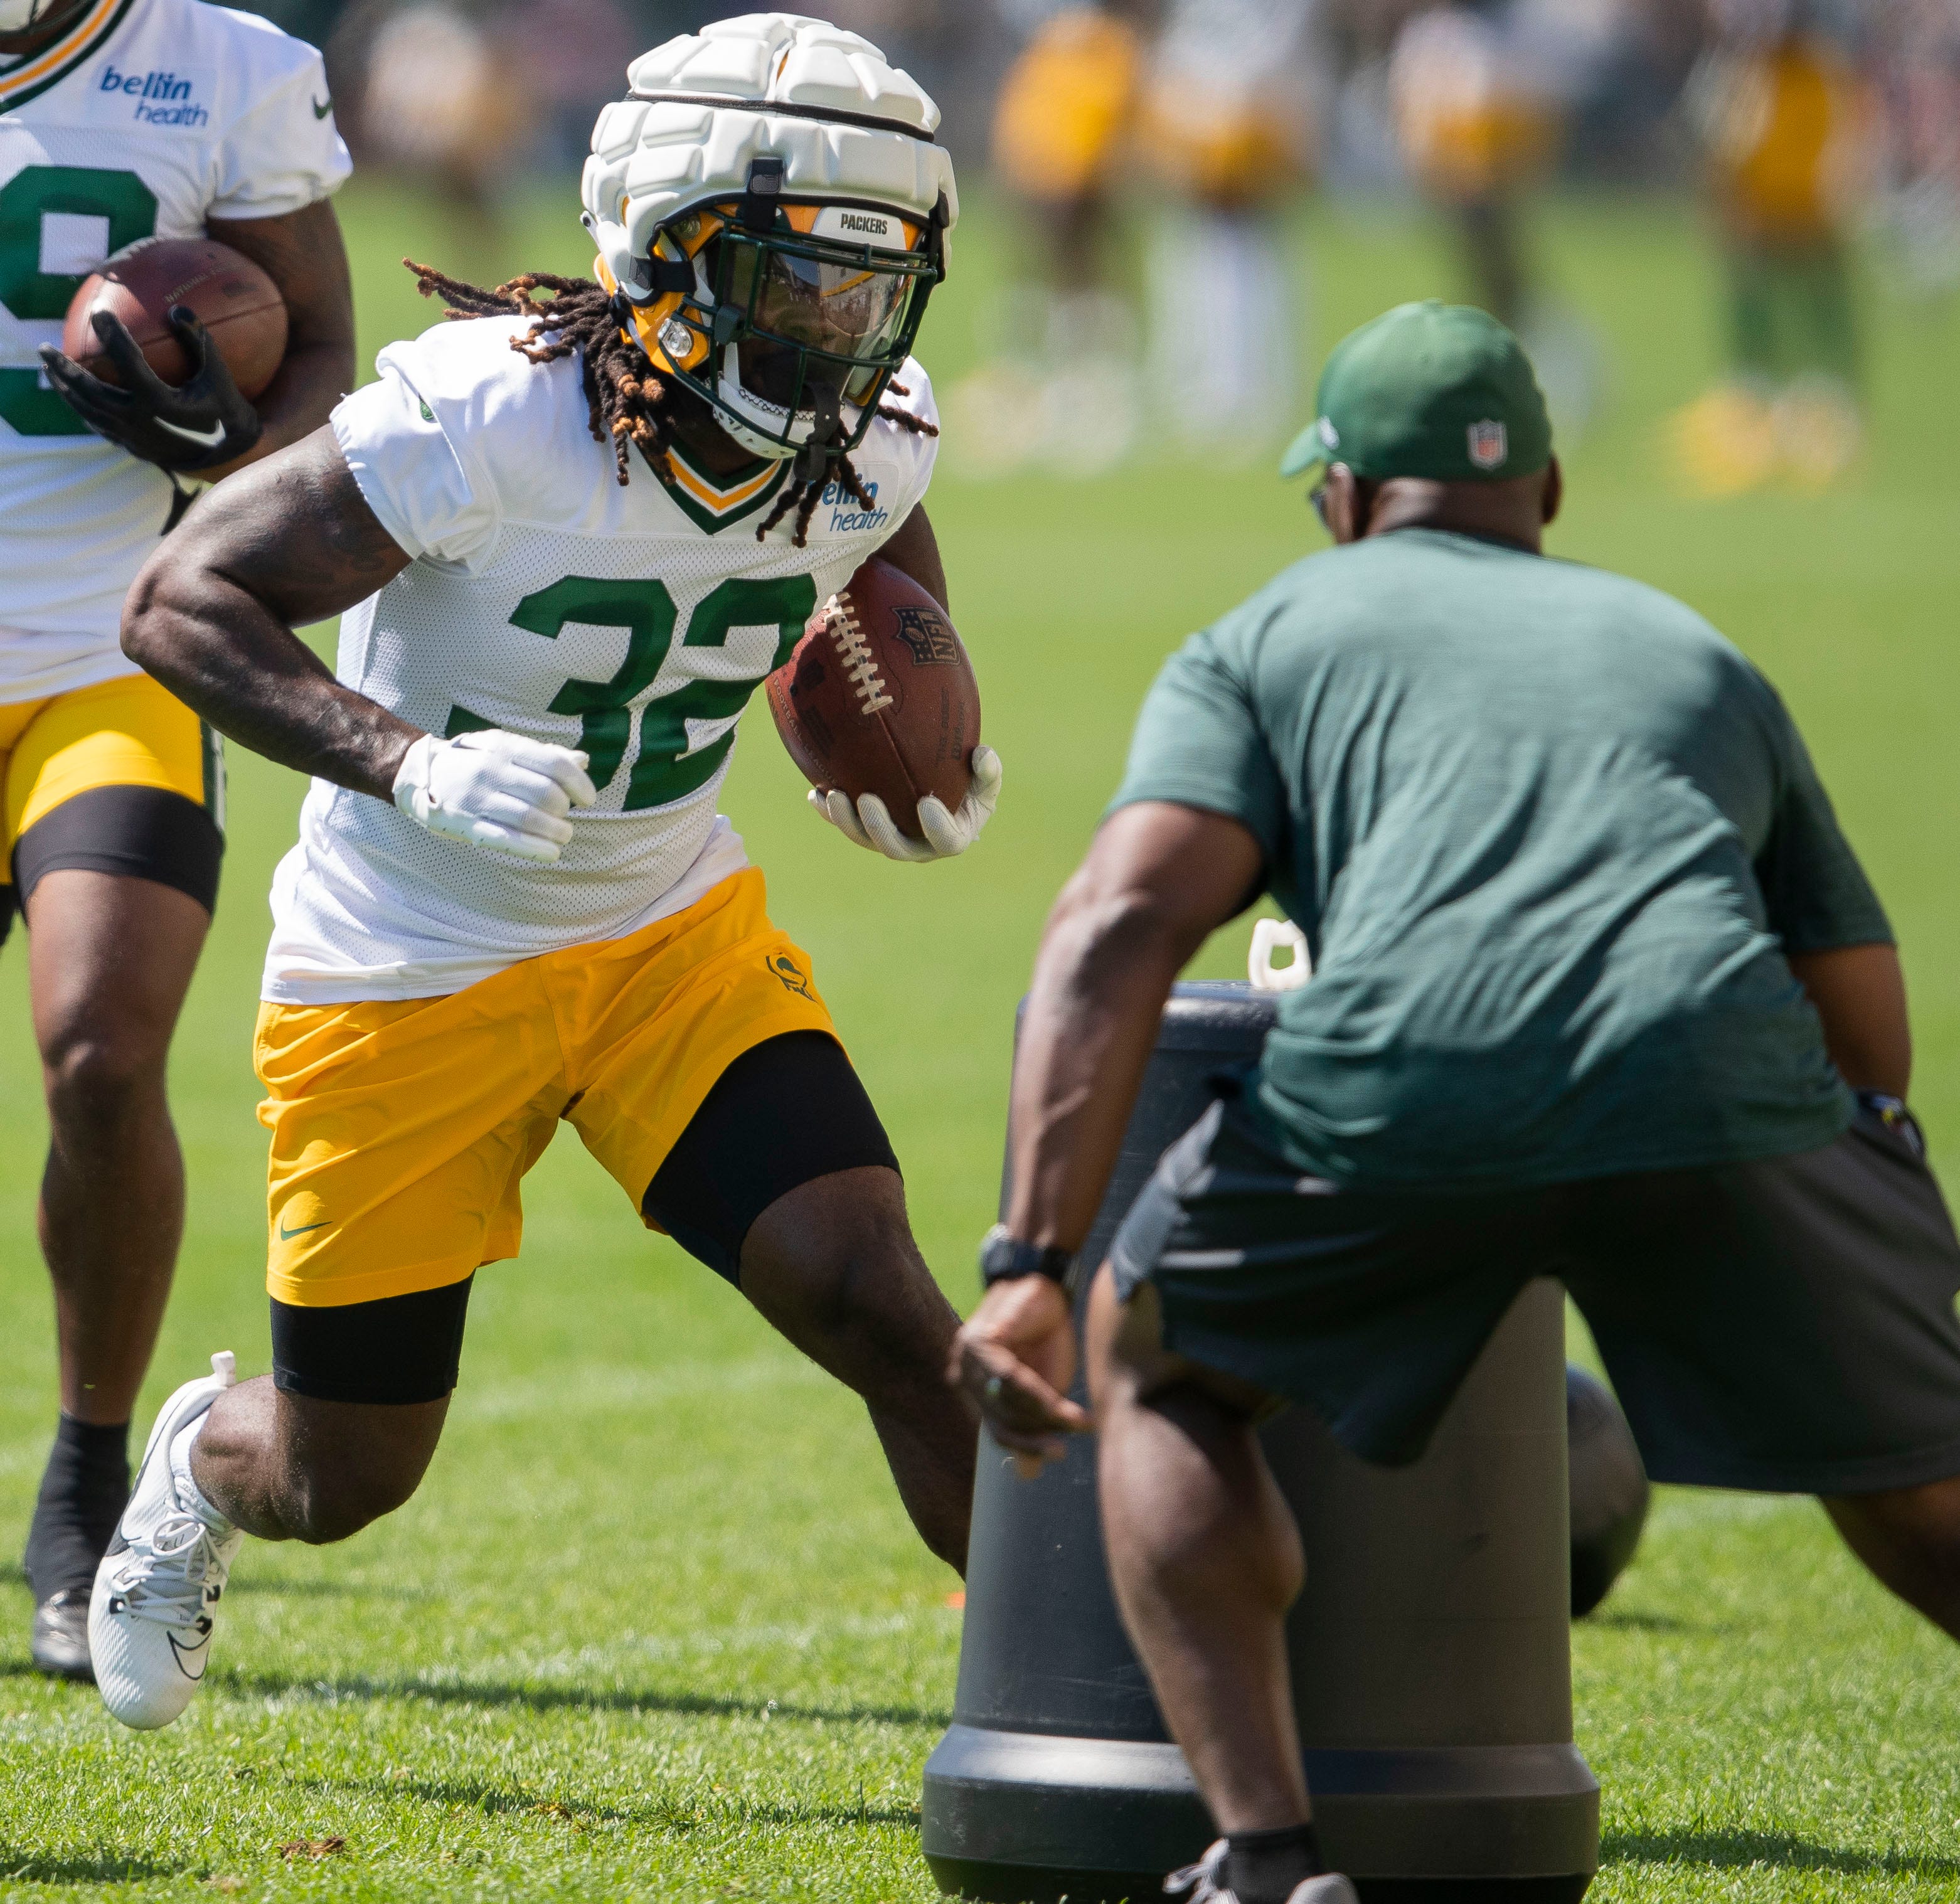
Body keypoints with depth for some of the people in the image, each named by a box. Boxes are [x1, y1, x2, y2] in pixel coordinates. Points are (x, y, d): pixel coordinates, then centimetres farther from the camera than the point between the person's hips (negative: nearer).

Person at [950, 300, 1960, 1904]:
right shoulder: (1701, 658, 35)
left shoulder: (1267, 640, 26)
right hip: (1723, 1085, 2)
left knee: (1159, 1369, 25)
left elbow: (1124, 924, 6)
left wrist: (1032, 1266, -1)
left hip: (1401, 1086, -2)